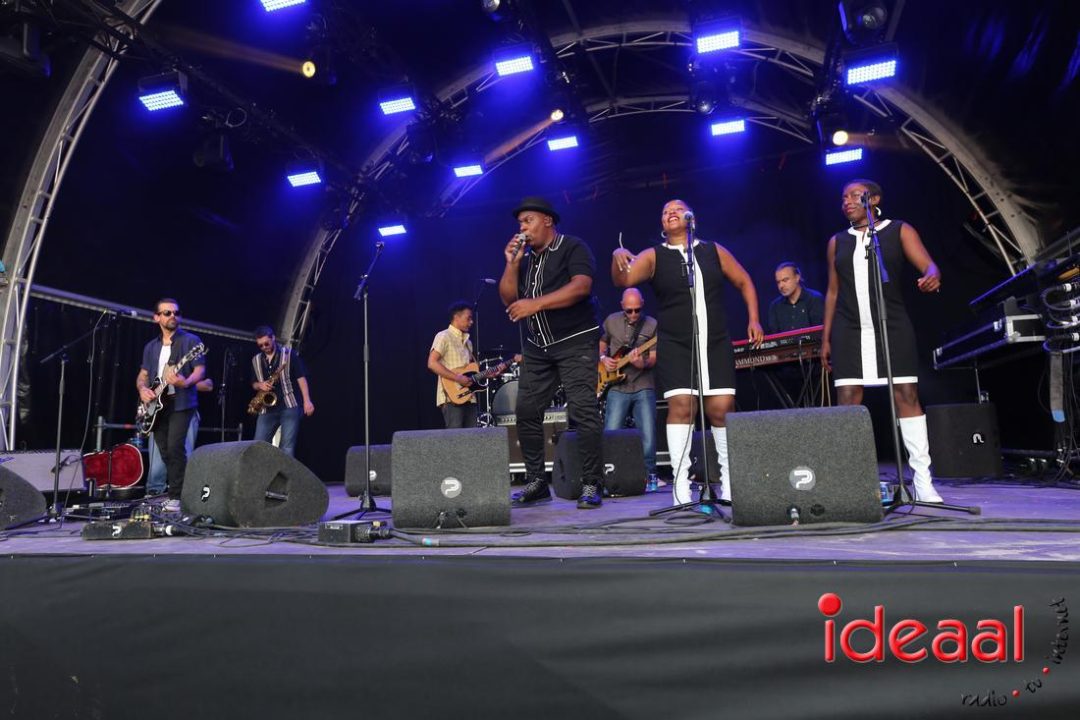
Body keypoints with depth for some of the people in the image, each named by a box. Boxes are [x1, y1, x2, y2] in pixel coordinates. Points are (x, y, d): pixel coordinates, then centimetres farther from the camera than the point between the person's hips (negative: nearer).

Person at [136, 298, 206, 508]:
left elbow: (200, 370, -8)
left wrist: (185, 383, -27)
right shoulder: (151, 347, 16)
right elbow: (142, 375, 20)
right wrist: (143, 390, -1)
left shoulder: (191, 340, -1)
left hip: (181, 403, -6)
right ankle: (173, 489, 23)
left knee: (175, 448, -14)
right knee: (164, 451, 9)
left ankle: (176, 496, -8)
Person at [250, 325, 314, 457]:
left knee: (287, 447, -6)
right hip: (267, 409, 5)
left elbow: (301, 377, -6)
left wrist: (307, 401, -15)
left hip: (290, 407, -5)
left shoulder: (289, 354, -1)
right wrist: (260, 385, -5)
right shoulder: (255, 361, 12)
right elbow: (253, 384, 21)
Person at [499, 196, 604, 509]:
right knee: (526, 412, 2)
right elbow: (508, 299, 12)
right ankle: (536, 483, 12)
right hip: (537, 348, 7)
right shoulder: (526, 259, 17)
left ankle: (591, 486, -3)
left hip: (576, 342, -6)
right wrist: (512, 264, 0)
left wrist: (536, 303, -25)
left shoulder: (573, 248, -2)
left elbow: (581, 286, -19)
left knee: (583, 411, -12)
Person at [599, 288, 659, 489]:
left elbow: (654, 359, -4)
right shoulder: (611, 321, 6)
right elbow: (601, 346, 20)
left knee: (648, 436, -5)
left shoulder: (652, 325, -1)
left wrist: (642, 363, -25)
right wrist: (604, 359, -1)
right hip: (617, 388, 1)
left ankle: (649, 475, 15)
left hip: (644, 387, -1)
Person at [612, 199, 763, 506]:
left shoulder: (713, 250, 11)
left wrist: (754, 319, 8)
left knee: (722, 408, -2)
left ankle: (730, 481, 15)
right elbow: (623, 280, -11)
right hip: (674, 346, -2)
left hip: (716, 344, 2)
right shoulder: (653, 256, 5)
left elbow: (744, 282, 18)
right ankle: (681, 485, -8)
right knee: (681, 405, -14)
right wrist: (618, 258, -31)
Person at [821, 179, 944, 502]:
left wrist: (932, 277, -31)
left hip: (892, 327, -2)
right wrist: (826, 338, 10)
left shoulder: (899, 231, 7)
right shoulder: (837, 242, 15)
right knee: (847, 400, -3)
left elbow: (928, 265, -5)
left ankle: (923, 481, -1)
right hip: (849, 331, 2)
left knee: (906, 396, -6)